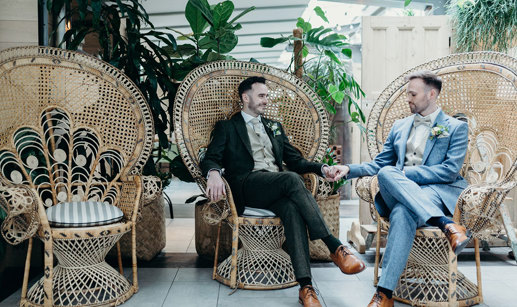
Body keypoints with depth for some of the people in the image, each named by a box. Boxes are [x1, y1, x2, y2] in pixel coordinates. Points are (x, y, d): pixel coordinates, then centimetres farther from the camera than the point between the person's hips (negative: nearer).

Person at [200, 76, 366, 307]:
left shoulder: (274, 127, 31)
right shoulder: (227, 127, 17)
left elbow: (295, 160, 26)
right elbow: (210, 158, 3)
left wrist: (321, 168, 6)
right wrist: (214, 173, -23)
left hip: (277, 188, 4)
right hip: (247, 186, -4)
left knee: (292, 208, -33)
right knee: (292, 179, -34)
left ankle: (306, 287, -40)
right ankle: (335, 247, -34)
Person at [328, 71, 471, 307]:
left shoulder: (456, 127, 9)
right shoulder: (399, 126, 24)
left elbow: (450, 171, -5)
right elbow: (379, 163, 21)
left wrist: (403, 172, -13)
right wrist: (350, 170, 2)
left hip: (438, 191, -4)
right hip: (398, 193, 4)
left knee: (402, 212, -39)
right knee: (386, 173, -34)